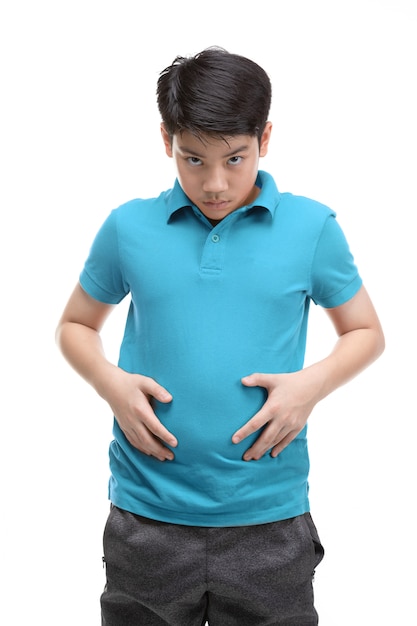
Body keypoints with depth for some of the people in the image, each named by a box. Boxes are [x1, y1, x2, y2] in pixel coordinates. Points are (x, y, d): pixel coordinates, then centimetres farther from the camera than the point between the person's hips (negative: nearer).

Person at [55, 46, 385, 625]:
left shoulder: (312, 227, -2)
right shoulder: (128, 228, 0)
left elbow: (366, 332, 8)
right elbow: (76, 325, 12)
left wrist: (313, 383, -11)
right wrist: (111, 383, -7)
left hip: (269, 515, 0)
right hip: (147, 512, 1)